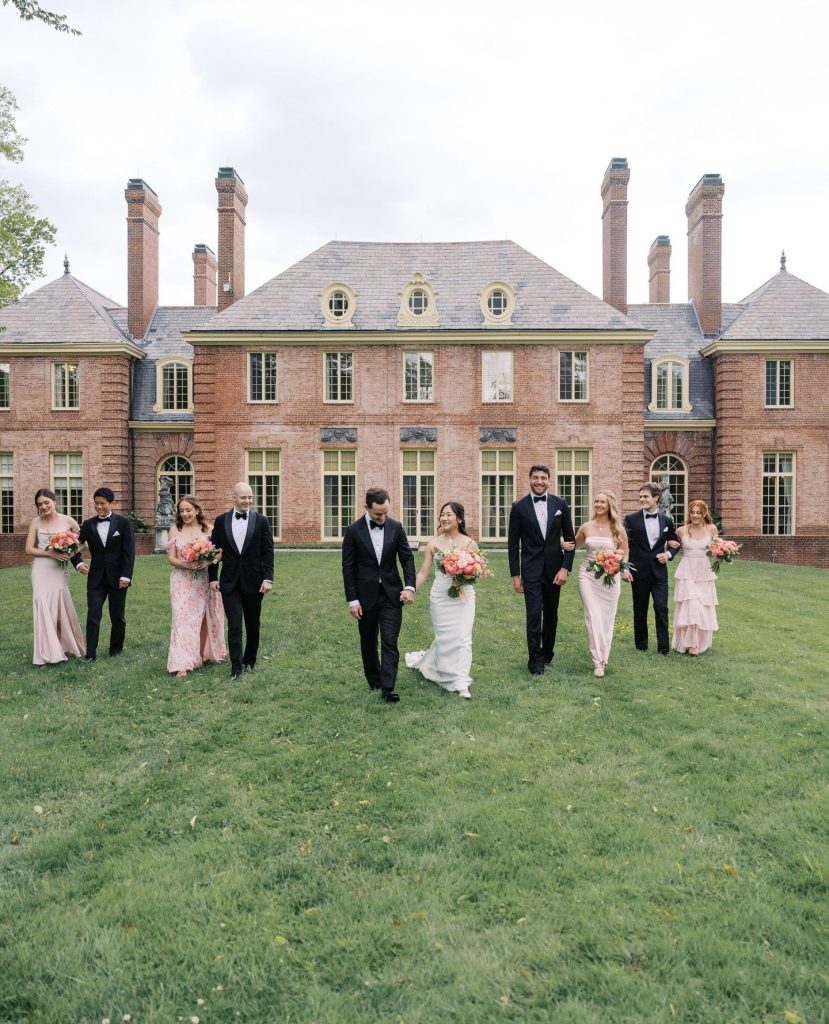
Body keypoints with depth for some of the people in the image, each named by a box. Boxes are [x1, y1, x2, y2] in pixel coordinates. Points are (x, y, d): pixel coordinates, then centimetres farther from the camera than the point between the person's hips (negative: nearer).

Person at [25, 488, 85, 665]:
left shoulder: (68, 521, 0)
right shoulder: (36, 522, 0)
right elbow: (29, 549, -2)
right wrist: (51, 553, -15)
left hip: (60, 570, 0)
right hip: (41, 571, 0)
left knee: (60, 608, 5)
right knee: (44, 608, -3)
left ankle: (65, 645, 23)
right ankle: (49, 652, 4)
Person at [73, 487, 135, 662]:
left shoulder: (123, 522, -3)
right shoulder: (88, 524, 4)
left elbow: (129, 552, -7)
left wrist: (126, 576, -12)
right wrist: (78, 563, -8)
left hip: (118, 577, -2)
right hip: (96, 578, 2)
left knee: (118, 616, 9)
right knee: (93, 615, -4)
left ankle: (116, 649, 26)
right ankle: (90, 654, 0)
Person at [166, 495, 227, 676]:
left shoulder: (207, 529, 1)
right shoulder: (175, 530, 2)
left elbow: (220, 552, 0)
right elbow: (171, 558, 0)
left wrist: (208, 561, -20)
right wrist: (186, 564, -19)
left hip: (204, 580, 1)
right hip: (183, 581, -1)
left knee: (205, 618, 11)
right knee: (183, 619, -6)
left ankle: (203, 654, 29)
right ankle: (182, 664, -6)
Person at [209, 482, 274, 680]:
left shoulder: (261, 521, -1)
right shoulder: (221, 521, 2)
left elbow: (268, 552, -3)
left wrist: (268, 578, -10)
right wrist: (213, 577, 2)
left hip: (253, 582, 0)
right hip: (229, 582, 0)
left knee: (253, 624, 12)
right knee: (234, 626, -5)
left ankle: (249, 661, 30)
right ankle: (236, 668, 0)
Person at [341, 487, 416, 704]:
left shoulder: (396, 527, -2)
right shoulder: (353, 531, -7)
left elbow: (407, 558, 2)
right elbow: (348, 567, -5)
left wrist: (410, 586, -11)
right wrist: (352, 600, -7)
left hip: (392, 594, 0)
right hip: (366, 596, 0)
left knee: (390, 642, -7)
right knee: (369, 642, 13)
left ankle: (388, 688, -5)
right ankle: (374, 681, 31)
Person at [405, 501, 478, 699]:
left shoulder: (470, 543, 0)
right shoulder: (433, 544, 0)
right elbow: (423, 573, -1)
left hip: (464, 596, 0)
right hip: (440, 597, 0)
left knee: (462, 637, -4)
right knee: (445, 637, 5)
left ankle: (461, 683, 4)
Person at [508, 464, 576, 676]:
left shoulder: (561, 505, 1)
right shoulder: (519, 507, -3)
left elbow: (570, 538, 4)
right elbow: (513, 543, -1)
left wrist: (565, 568, -5)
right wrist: (515, 575, -3)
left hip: (555, 569, 2)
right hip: (531, 570, -2)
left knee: (551, 615, 13)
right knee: (534, 614, -7)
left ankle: (547, 653, 30)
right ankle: (535, 659, 4)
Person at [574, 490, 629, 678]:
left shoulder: (618, 529, -1)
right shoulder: (586, 527, 2)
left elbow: (624, 553, 7)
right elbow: (574, 546, 16)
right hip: (588, 576, 0)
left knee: (607, 619, 7)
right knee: (593, 617, -6)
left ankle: (603, 657, 24)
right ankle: (598, 661, -3)